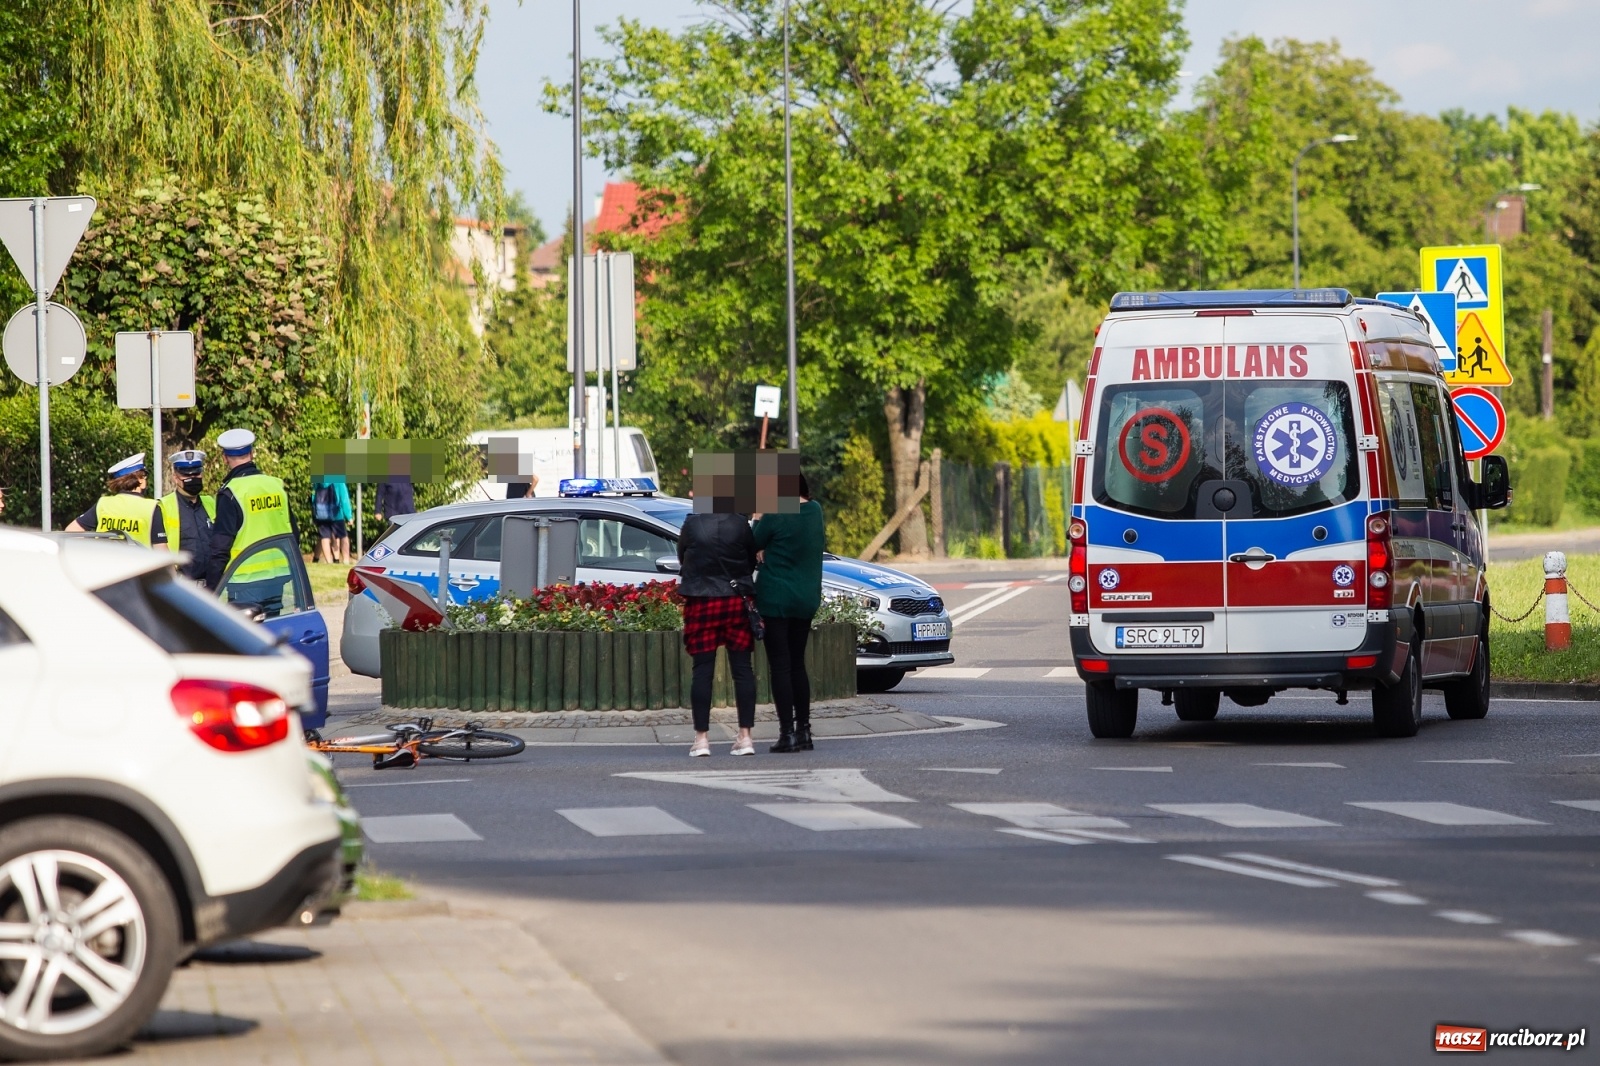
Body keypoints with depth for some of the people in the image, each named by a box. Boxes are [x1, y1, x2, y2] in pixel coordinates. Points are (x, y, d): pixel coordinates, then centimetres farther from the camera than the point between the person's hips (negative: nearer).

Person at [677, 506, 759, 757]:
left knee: (703, 670, 3)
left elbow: (682, 558, 5)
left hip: (701, 602, -1)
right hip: (736, 601, 1)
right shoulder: (739, 524, -5)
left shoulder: (692, 524, -6)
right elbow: (751, 561, 6)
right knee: (742, 669, 5)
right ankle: (745, 736, 3)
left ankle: (702, 738, 2)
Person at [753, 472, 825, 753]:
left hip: (776, 598, -6)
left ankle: (787, 732, -7)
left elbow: (754, 545, -5)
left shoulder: (775, 516, -16)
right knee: (797, 664, 15)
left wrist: (757, 517, 4)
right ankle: (803, 730, 16)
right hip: (807, 598, 6)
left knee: (780, 666, -3)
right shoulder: (815, 511, 3)